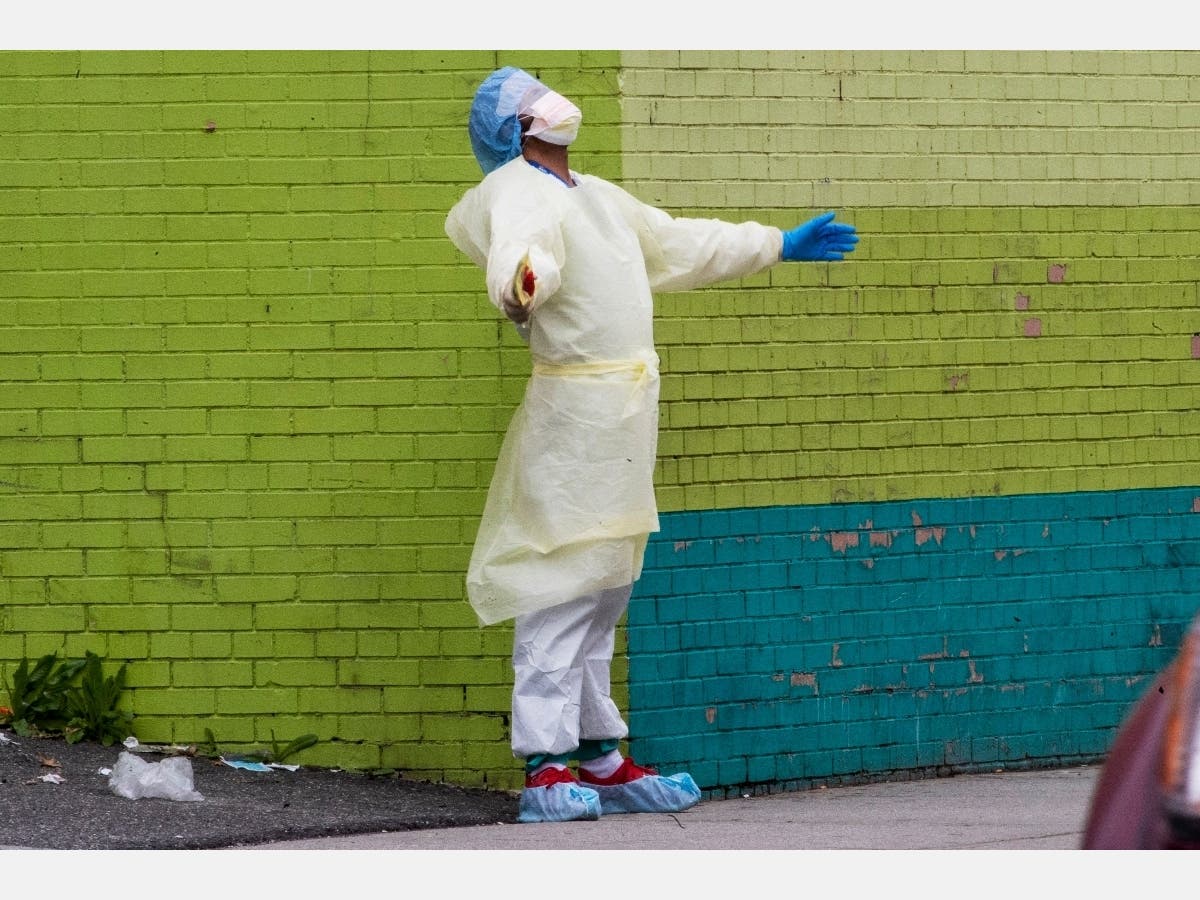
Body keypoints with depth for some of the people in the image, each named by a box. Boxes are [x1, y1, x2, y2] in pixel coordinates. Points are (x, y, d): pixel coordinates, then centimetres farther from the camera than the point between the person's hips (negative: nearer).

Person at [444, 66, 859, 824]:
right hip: (572, 417, -10)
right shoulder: (519, 194, -11)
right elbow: (521, 252, -34)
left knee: (604, 596, 12)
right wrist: (519, 285, -58)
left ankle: (600, 760, 16)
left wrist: (779, 245, 39)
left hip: (624, 416, 10)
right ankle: (547, 769, -15)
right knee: (562, 592, -12)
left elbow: (679, 245, 32)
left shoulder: (596, 195, 19)